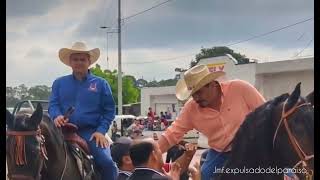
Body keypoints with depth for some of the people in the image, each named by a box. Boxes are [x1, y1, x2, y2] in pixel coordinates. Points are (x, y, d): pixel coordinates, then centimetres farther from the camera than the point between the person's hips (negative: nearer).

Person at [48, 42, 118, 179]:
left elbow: (109, 110, 6)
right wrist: (56, 116, -15)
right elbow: (53, 104, 9)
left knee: (107, 162, -21)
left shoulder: (101, 84, 8)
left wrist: (101, 130, -8)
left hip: (91, 132, -2)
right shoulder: (59, 83, 14)